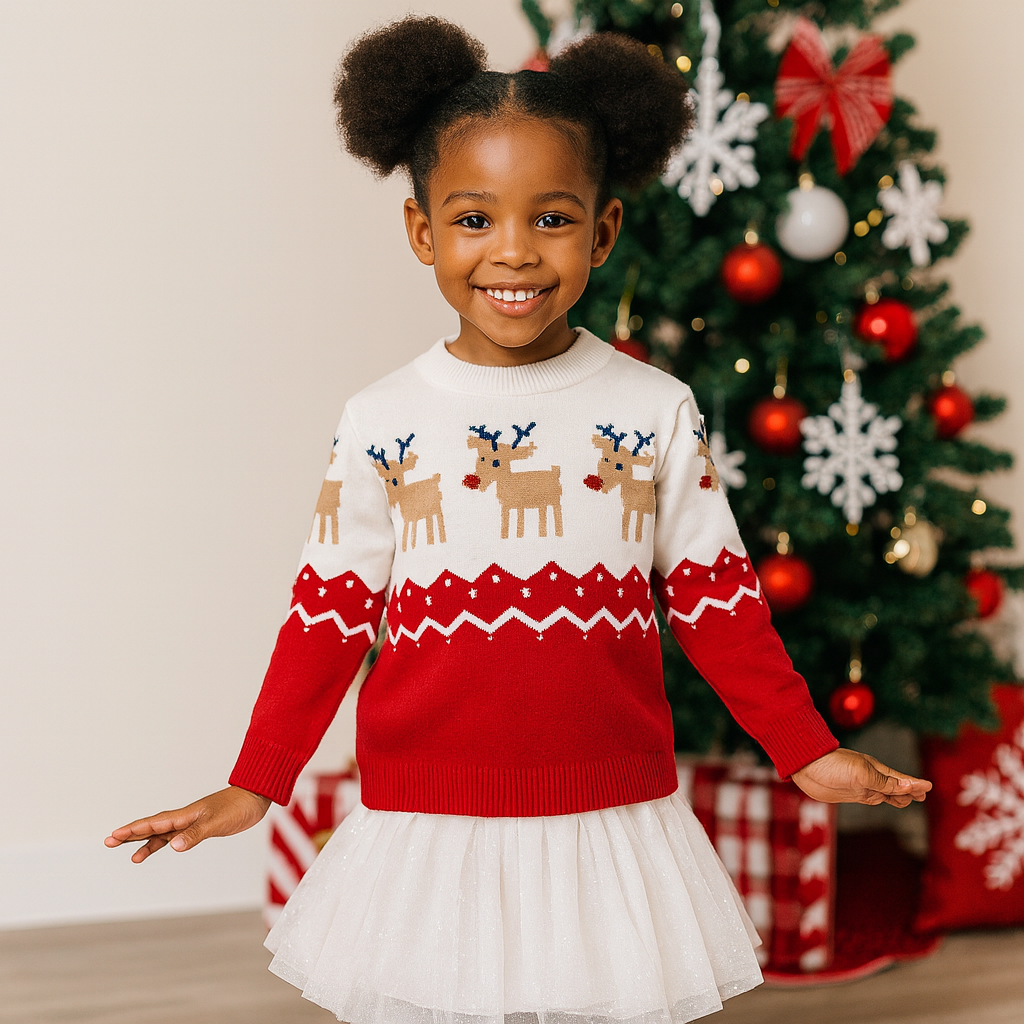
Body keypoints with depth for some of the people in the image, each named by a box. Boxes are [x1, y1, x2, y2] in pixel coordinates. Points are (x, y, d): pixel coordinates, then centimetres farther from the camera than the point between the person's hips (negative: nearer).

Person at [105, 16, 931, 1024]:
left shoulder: (656, 412, -1)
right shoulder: (381, 422, -2)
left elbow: (715, 601, 5)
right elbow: (331, 612, 3)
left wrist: (807, 751, 4)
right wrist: (254, 785, 1)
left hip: (609, 828, 0)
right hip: (427, 832, 0)